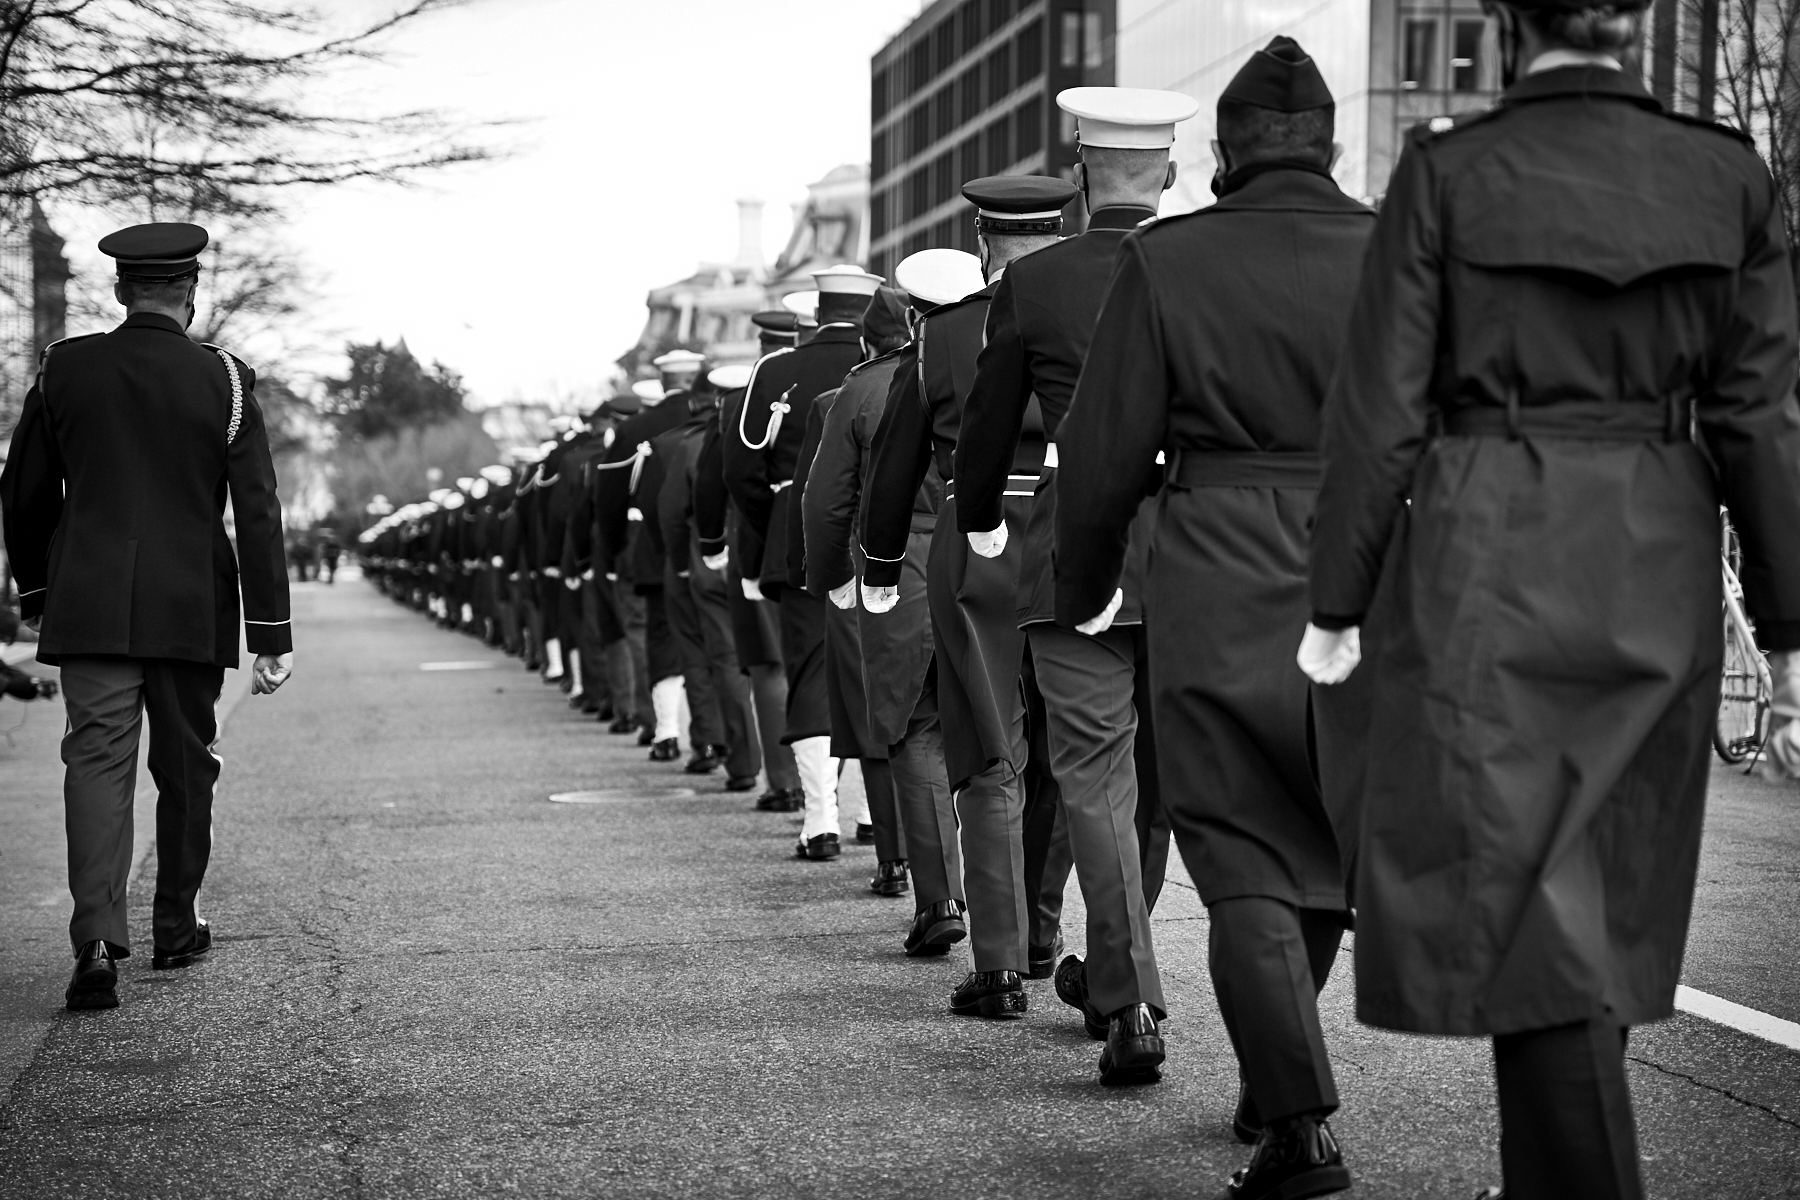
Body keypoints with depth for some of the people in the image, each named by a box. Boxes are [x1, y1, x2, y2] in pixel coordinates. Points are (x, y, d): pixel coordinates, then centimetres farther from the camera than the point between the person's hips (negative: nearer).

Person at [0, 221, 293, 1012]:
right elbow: (257, 513, -6)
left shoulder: (63, 369, 1)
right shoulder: (225, 380, -3)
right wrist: (271, 634, -3)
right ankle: (175, 930, 25)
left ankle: (98, 939, -20)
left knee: (98, 762, -3)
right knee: (186, 768, 14)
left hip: (90, 608, 0)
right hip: (192, 612, 0)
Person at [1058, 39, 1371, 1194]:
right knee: (1326, 852, 19)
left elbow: (1102, 457, -2)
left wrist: (1082, 590, 14)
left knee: (1245, 871, 4)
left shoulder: (1166, 261, -5)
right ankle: (1273, 1084, 32)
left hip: (1217, 595, -2)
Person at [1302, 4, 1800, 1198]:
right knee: (1610, 899, 17)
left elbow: (1382, 414, -6)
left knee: (1523, 902, -1)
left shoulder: (1448, 171, -6)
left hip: (1487, 567, -4)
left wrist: (1337, 603, 1)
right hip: (1658, 568, 4)